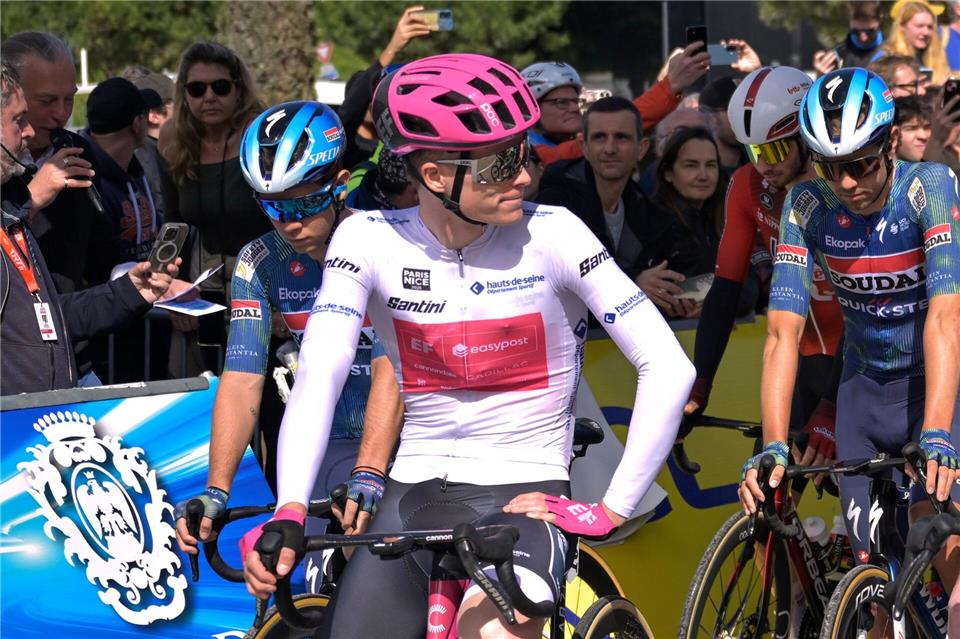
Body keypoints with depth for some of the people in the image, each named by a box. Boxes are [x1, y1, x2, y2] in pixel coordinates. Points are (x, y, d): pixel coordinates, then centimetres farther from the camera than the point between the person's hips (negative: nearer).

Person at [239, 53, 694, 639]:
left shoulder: (551, 235, -10)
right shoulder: (370, 240, -6)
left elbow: (669, 367, -12)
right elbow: (319, 376, -18)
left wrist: (613, 509, -14)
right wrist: (288, 513, -33)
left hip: (525, 493, -3)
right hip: (415, 492, 3)